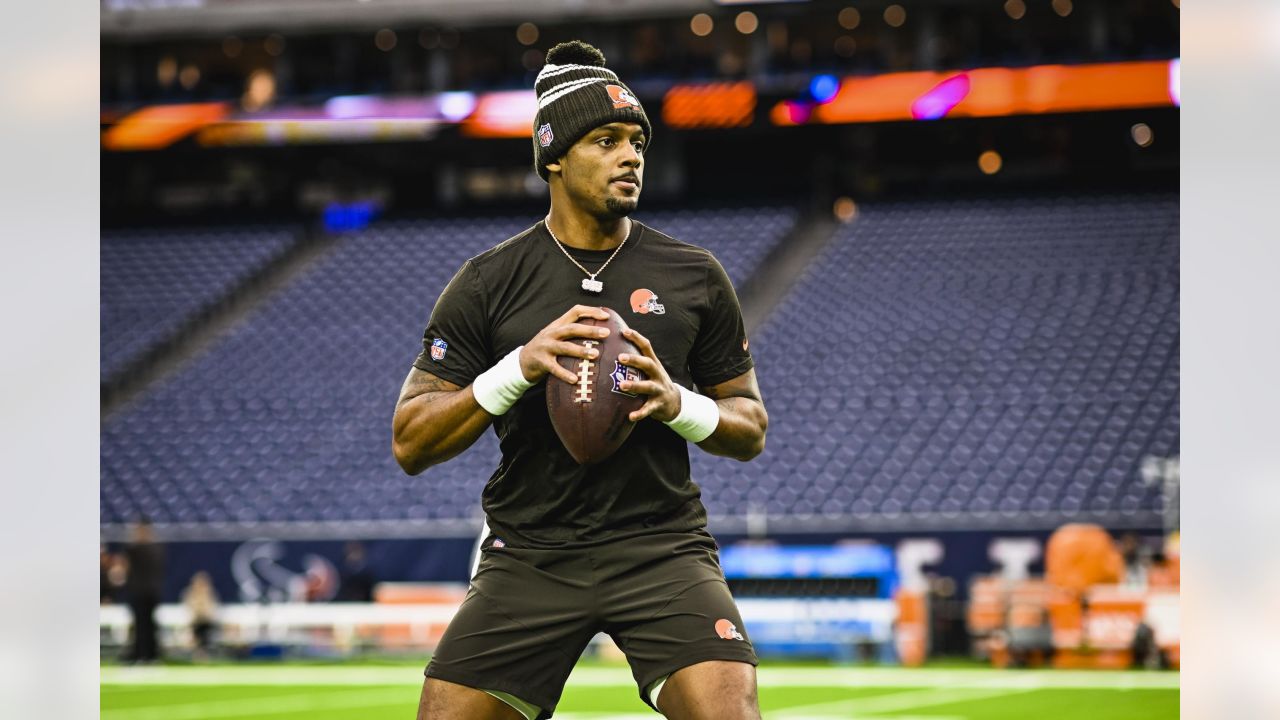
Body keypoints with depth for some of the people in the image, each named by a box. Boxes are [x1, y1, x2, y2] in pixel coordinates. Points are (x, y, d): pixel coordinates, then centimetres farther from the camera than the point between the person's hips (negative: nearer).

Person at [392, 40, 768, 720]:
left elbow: (751, 428, 13)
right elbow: (409, 443, -1)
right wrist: (518, 369, -16)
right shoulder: (487, 283, 2)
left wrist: (679, 405, -10)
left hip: (663, 547, 0)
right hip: (528, 555, 0)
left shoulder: (696, 278, 6)